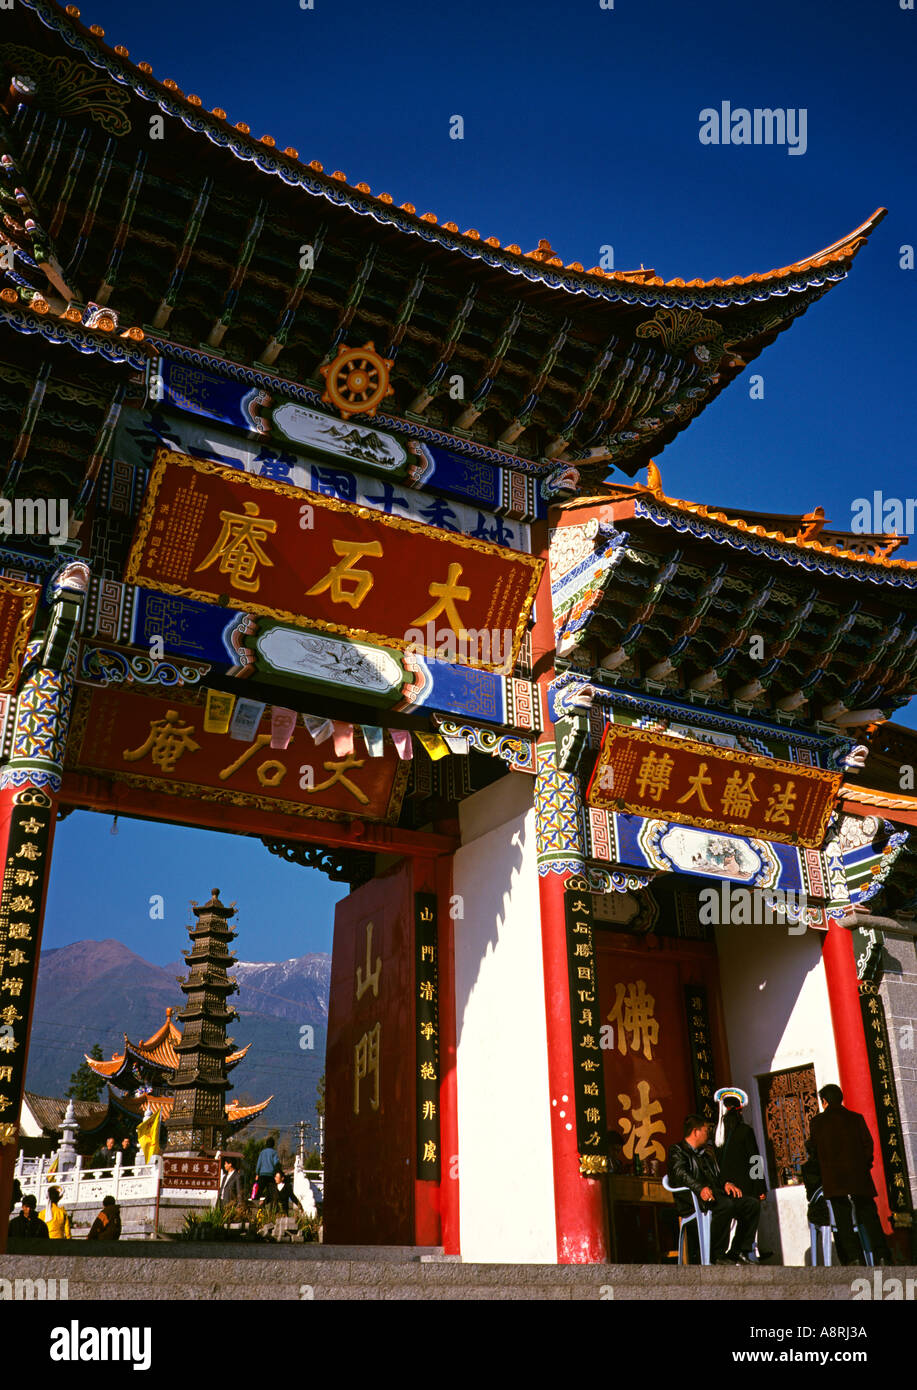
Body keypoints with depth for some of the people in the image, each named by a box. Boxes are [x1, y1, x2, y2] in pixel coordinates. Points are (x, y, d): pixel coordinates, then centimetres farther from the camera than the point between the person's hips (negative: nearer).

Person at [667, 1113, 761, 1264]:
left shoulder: (705, 1154, 30)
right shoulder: (678, 1151, 2)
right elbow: (680, 1173, -17)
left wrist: (726, 1183, 2)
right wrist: (700, 1188, -34)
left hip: (715, 1194, 8)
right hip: (692, 1201, -8)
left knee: (753, 1203, -7)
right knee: (726, 1205, -35)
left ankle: (737, 1252, -5)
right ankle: (716, 1256, -23)